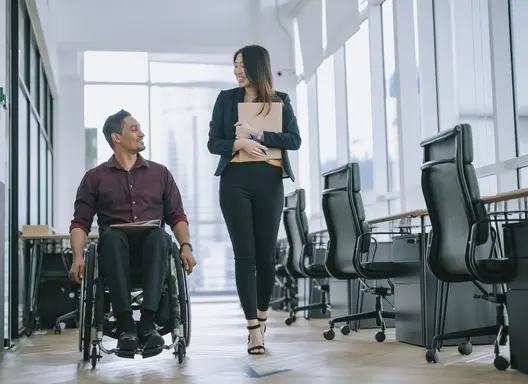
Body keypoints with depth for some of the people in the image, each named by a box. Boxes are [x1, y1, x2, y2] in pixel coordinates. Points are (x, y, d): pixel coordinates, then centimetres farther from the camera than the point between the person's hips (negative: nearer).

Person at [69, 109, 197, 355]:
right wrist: (78, 256, -12)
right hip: (116, 248, -1)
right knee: (111, 236, -36)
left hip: (151, 248, 1)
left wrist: (185, 246, -7)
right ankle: (126, 326, -39)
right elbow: (80, 222, 7)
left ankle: (147, 323, -41)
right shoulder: (95, 177, 14)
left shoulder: (160, 173, 19)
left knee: (159, 235, -34)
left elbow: (177, 216, 12)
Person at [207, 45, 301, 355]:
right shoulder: (226, 98, 9)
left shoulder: (280, 101, 8)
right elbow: (213, 143, 5)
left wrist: (257, 135, -13)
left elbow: (295, 141, -2)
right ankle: (254, 328, -3)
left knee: (267, 253, 5)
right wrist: (240, 144, -14)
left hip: (269, 182, 0)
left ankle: (261, 316, 25)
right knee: (245, 254, -5)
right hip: (235, 181, 0)